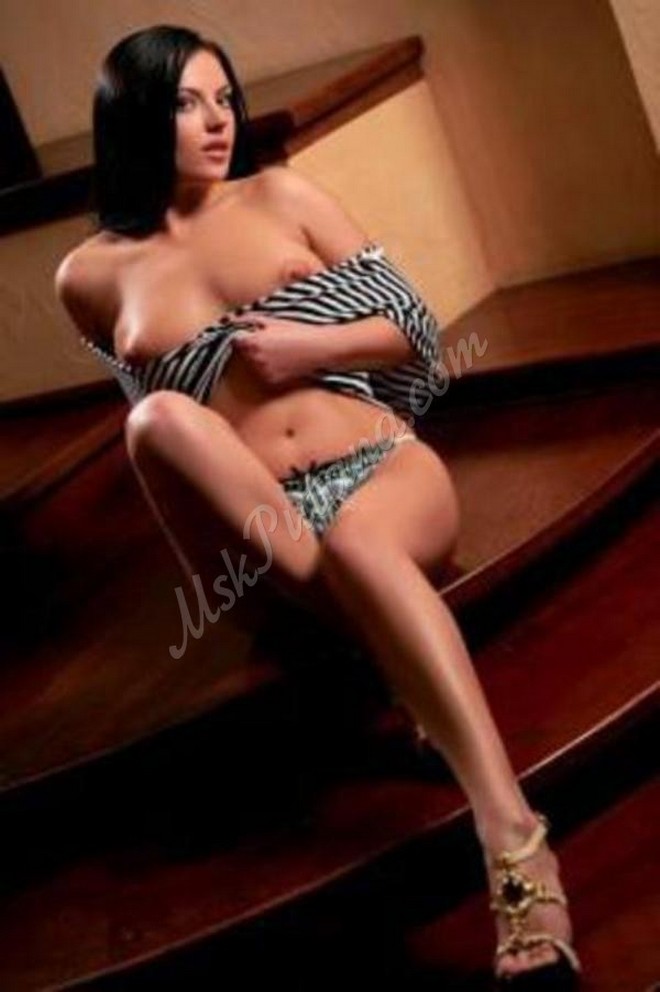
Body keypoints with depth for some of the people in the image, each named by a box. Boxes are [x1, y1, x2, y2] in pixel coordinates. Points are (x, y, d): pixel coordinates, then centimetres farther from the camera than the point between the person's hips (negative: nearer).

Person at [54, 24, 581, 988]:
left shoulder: (280, 195, 12)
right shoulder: (91, 275, 12)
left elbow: (415, 328, 12)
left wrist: (313, 346, -4)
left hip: (387, 468, -1)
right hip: (251, 524, 1)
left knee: (357, 542, -39)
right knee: (159, 418, -30)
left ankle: (513, 837, -56)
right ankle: (380, 610, -34)